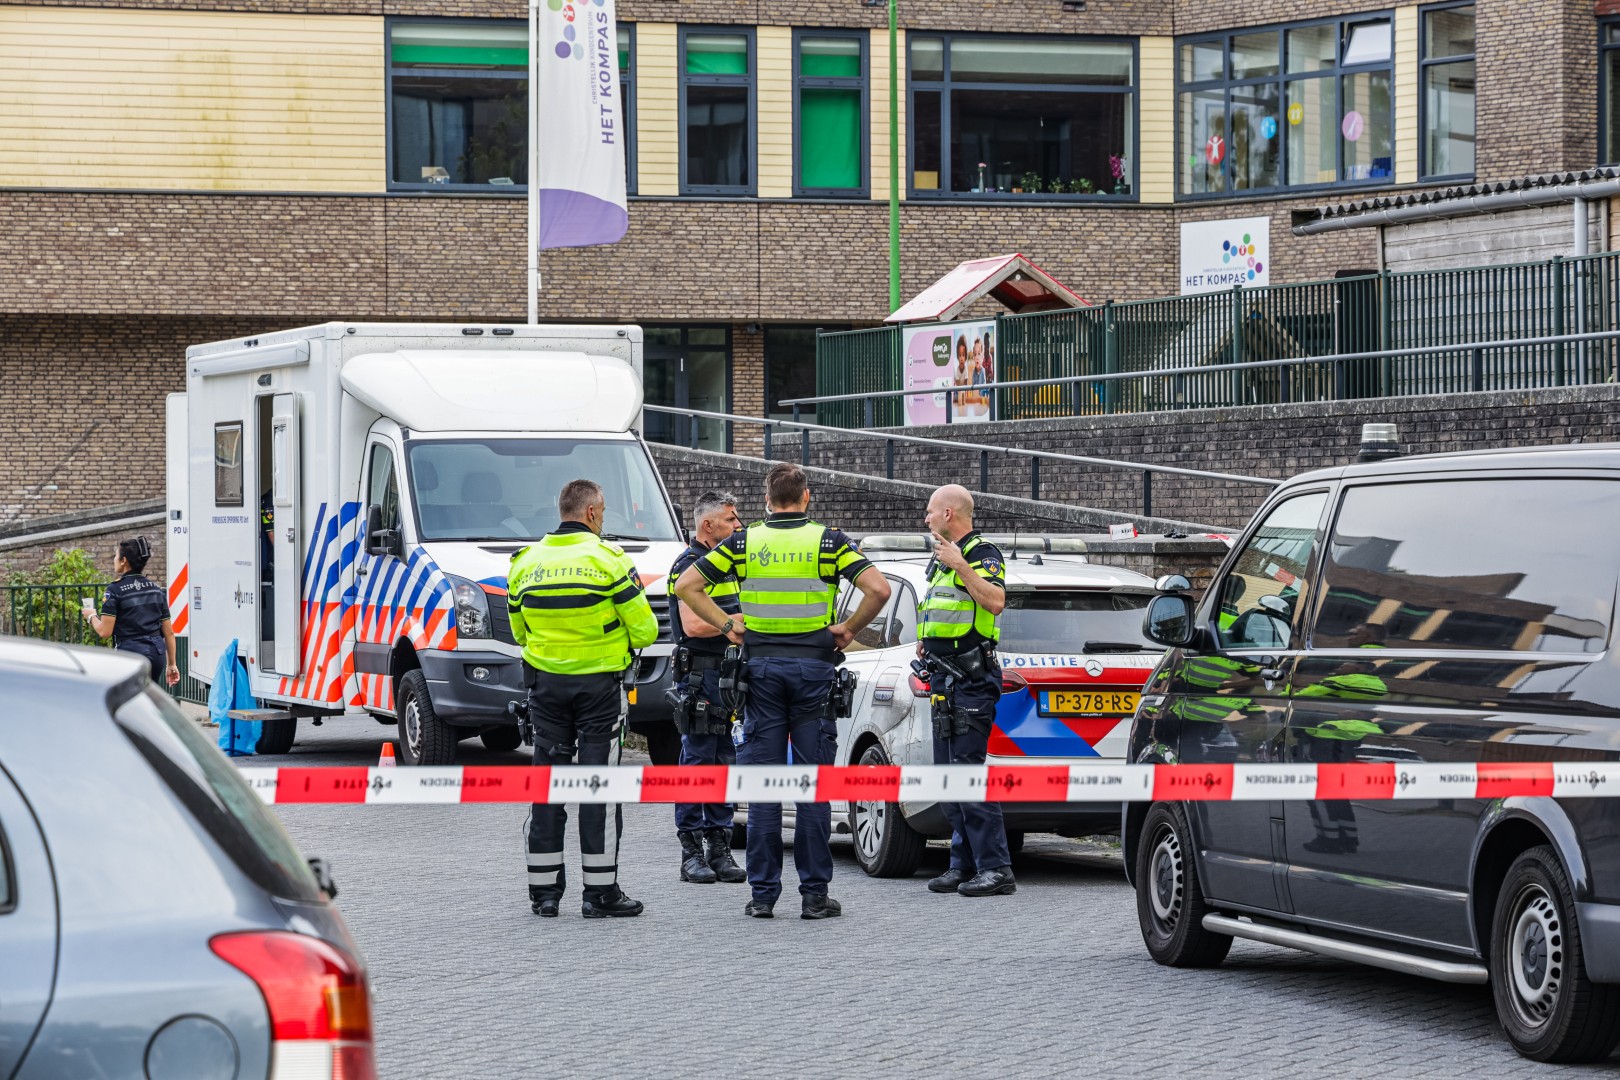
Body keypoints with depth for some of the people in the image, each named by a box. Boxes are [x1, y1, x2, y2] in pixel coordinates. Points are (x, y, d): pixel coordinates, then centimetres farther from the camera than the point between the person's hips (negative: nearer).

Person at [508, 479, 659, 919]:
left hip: (546, 683, 4)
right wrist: (622, 643, 13)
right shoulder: (608, 560, -10)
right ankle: (600, 891, -2)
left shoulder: (526, 563, 5)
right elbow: (643, 628, -8)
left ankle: (544, 890, 10)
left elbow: (520, 631, 14)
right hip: (599, 684, -4)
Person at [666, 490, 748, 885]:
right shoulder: (689, 565, -10)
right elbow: (693, 625, -20)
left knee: (724, 762, 8)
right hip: (700, 675, -9)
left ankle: (719, 849, 12)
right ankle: (691, 853, -4)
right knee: (697, 761, -6)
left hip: (730, 675, 9)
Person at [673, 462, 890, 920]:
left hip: (761, 666, 1)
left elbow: (687, 585, 1)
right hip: (814, 666, -1)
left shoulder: (744, 542, 4)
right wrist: (849, 629, 1)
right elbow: (878, 588, -12)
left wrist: (726, 625, 6)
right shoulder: (828, 541, -1)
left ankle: (763, 893, 3)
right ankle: (814, 894, 1)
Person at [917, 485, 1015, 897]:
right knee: (948, 771, 9)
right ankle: (964, 864, 13)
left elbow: (996, 601, -26)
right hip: (944, 677, 10)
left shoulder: (982, 554, -8)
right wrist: (925, 640, 18)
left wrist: (960, 565, -24)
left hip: (971, 679, -10)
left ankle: (996, 868, -17)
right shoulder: (941, 559, 21)